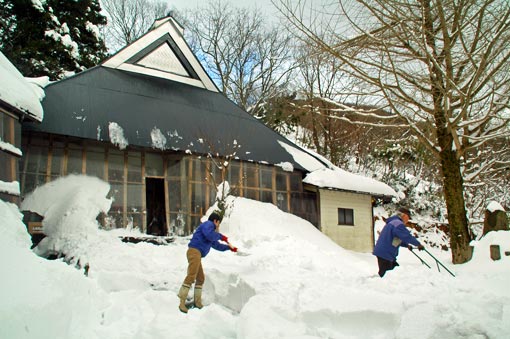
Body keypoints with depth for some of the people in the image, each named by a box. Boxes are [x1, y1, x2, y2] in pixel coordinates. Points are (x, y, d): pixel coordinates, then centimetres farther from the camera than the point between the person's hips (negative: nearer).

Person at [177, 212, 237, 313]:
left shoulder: (211, 232, 31)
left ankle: (197, 302, 19)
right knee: (191, 276, -20)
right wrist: (220, 236, -2)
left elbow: (216, 245, 40)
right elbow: (210, 235, -18)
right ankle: (182, 302, -25)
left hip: (197, 254, 11)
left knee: (200, 278, 14)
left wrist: (229, 247, 41)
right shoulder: (208, 224, 3)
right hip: (194, 252, -11)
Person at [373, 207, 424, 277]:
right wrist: (418, 244, -6)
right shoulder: (398, 224, -15)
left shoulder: (393, 222, 19)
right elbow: (407, 236, -20)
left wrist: (407, 245, 16)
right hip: (385, 254, -11)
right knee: (385, 275, -8)